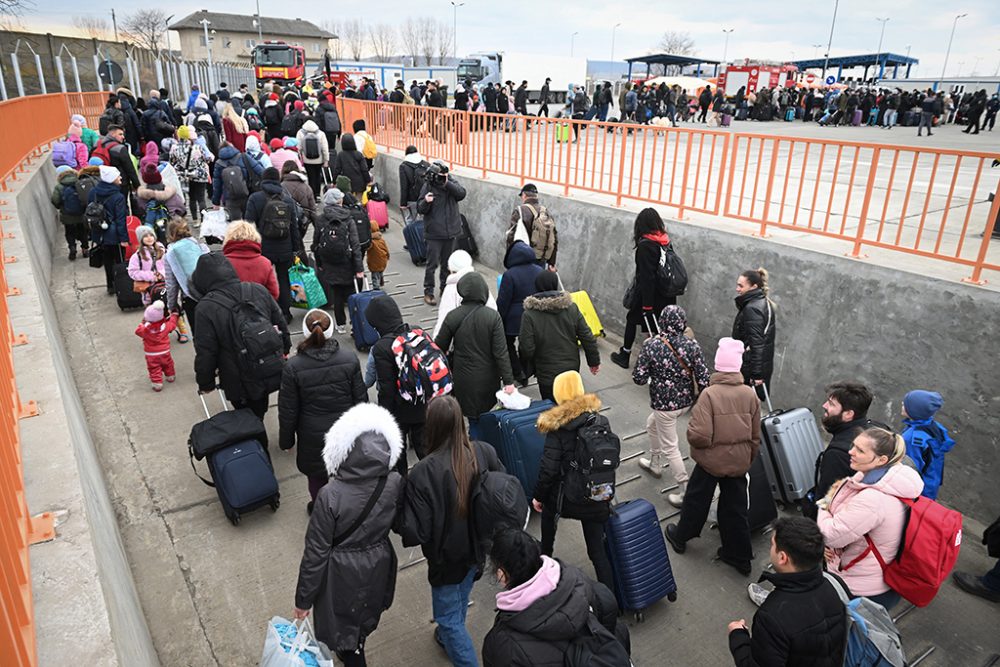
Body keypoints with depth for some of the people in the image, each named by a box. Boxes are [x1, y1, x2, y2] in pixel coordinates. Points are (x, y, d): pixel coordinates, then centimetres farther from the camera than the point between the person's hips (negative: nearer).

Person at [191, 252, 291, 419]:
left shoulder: (206, 308, -19)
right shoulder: (259, 290, -5)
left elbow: (205, 353, -13)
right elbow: (280, 323, 6)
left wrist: (205, 383, 1)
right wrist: (284, 349, 22)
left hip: (240, 384, -4)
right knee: (259, 414, 27)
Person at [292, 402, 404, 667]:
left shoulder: (330, 496, -31)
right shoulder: (395, 484, -21)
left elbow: (316, 551, -20)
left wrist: (304, 598, -7)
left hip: (343, 574, -5)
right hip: (379, 566, 5)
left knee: (343, 628, 23)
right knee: (365, 620, 32)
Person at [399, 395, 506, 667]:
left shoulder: (424, 471, -32)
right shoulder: (484, 452, -19)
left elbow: (417, 531, -26)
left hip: (448, 557, -6)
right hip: (479, 549, 6)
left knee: (448, 617, 18)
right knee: (460, 599, 33)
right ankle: (449, 636, 59)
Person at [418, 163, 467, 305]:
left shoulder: (451, 181, 2)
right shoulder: (428, 186, -8)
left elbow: (461, 194, -14)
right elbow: (420, 209, -10)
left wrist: (447, 183, -24)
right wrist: (426, 201, -31)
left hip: (451, 231, 4)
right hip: (434, 233, -4)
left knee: (447, 263, 16)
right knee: (432, 264, -3)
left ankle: (445, 288, 31)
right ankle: (428, 292, 7)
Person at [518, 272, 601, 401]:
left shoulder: (530, 314, -17)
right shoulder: (571, 308, -7)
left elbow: (527, 349, -16)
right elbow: (587, 337, -4)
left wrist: (528, 368, 3)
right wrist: (594, 361, 9)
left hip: (547, 374, -3)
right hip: (572, 369, 3)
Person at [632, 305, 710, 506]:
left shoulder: (651, 346, -19)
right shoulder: (692, 345, -11)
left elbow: (639, 379, -16)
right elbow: (703, 379, -11)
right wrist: (700, 399, 8)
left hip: (664, 404, -6)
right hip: (686, 401, 6)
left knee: (669, 448, 10)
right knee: (652, 424, 31)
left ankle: (686, 492, 15)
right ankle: (655, 464, 48)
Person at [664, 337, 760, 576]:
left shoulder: (709, 394, -24)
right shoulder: (750, 395, -7)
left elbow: (699, 436, -28)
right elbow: (756, 437, 3)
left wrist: (691, 430, -6)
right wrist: (748, 459, 18)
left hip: (711, 461, -4)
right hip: (739, 463, 4)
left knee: (696, 501, 17)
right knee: (735, 507, 17)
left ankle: (680, 537, 38)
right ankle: (740, 556, 29)